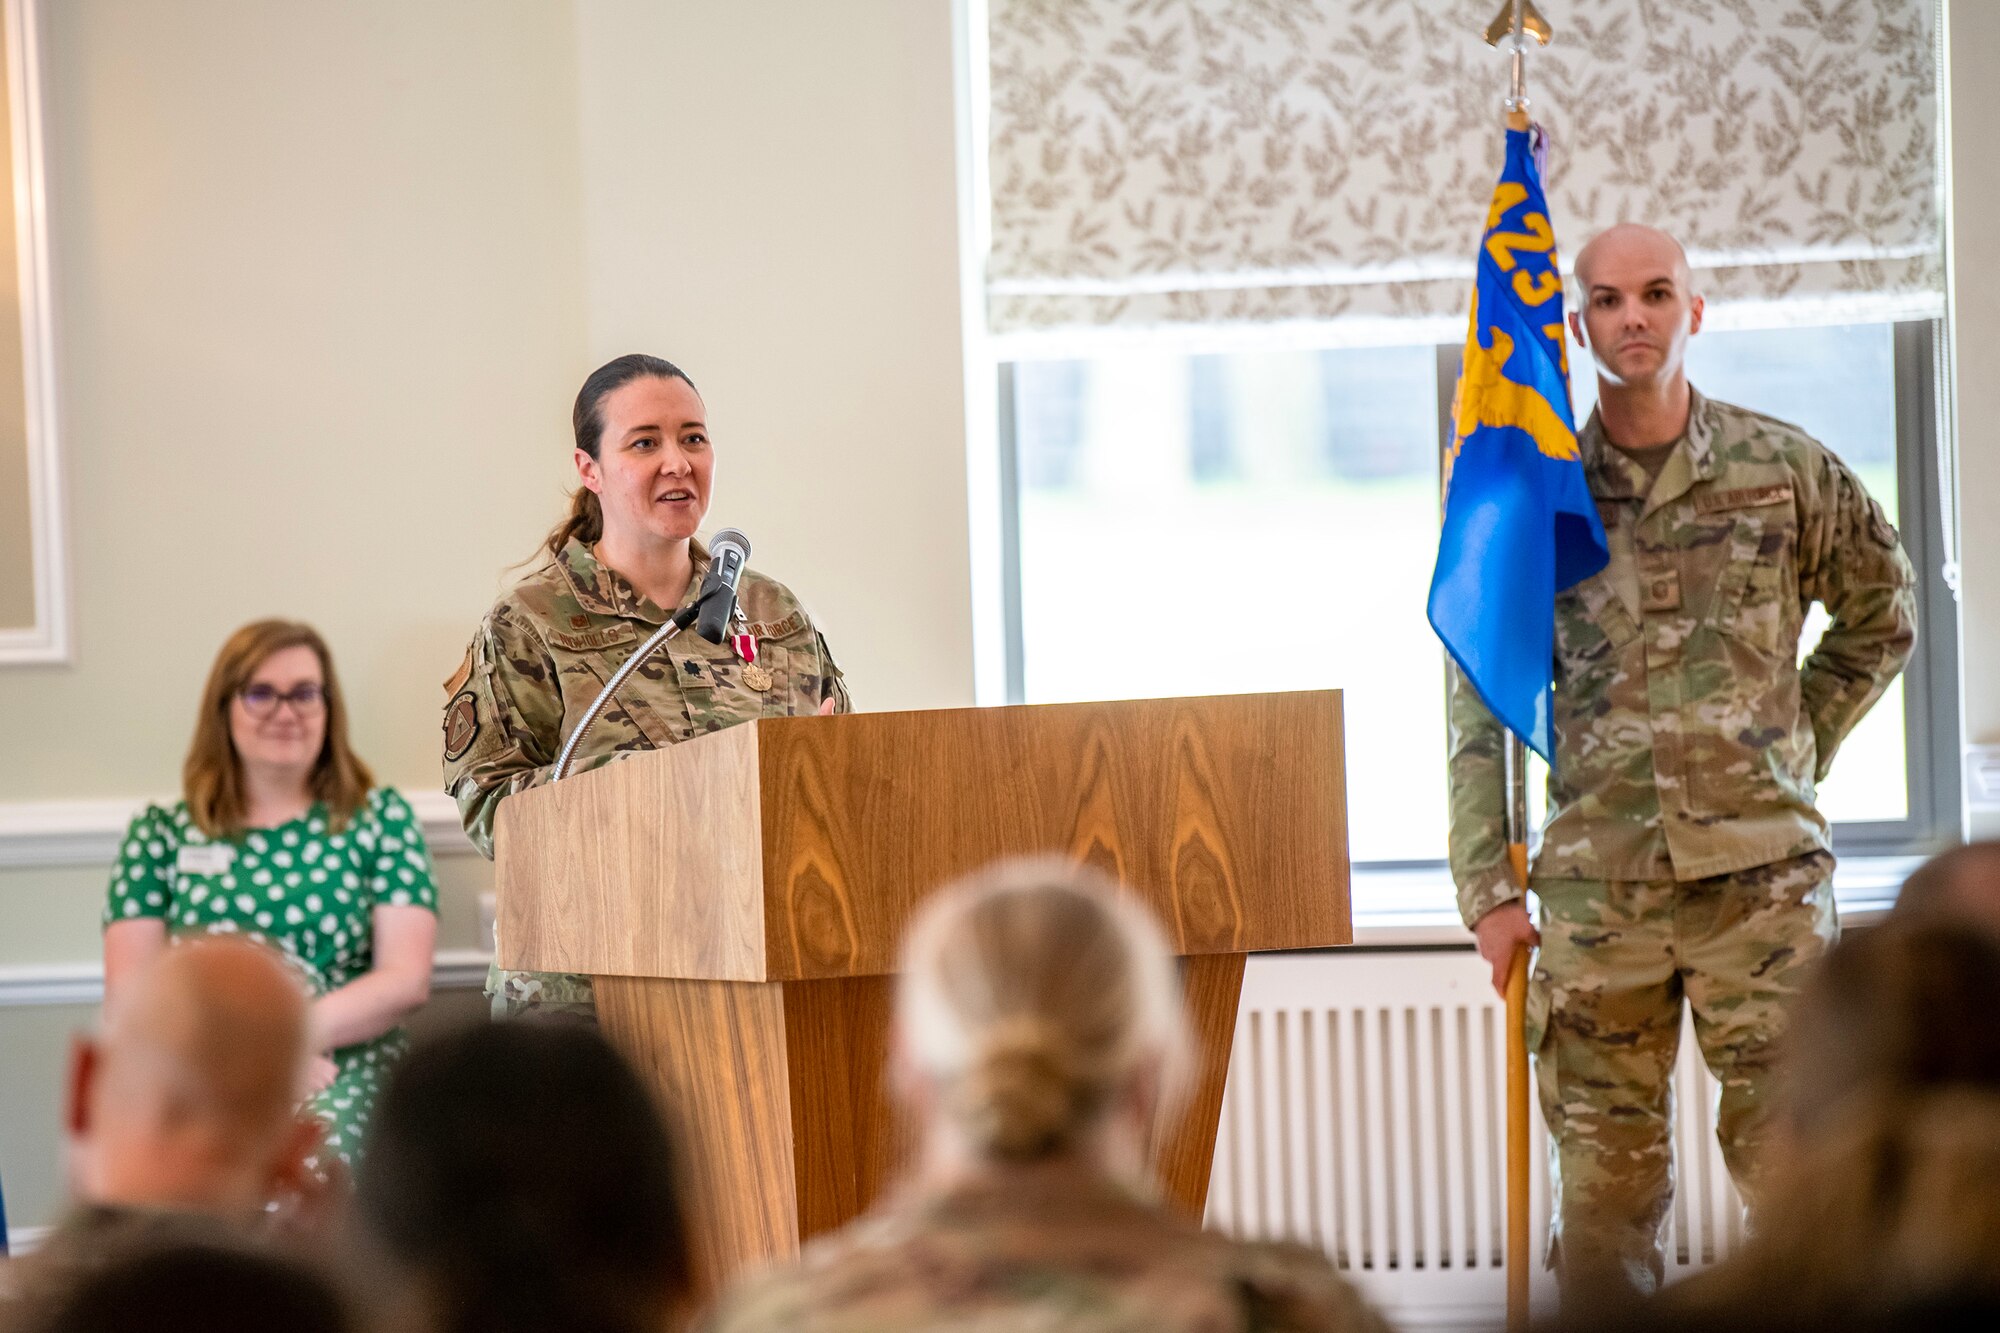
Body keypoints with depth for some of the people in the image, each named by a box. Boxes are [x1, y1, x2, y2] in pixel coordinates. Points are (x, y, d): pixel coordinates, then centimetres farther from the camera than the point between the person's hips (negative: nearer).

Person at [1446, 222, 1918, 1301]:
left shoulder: (1784, 469, 4)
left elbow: (1882, 616, 19)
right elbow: (1477, 700, 7)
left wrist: (1791, 753, 10)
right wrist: (1486, 887, 1)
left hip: (1760, 872, -1)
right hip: (1595, 885, 1)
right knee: (1604, 1177, 5)